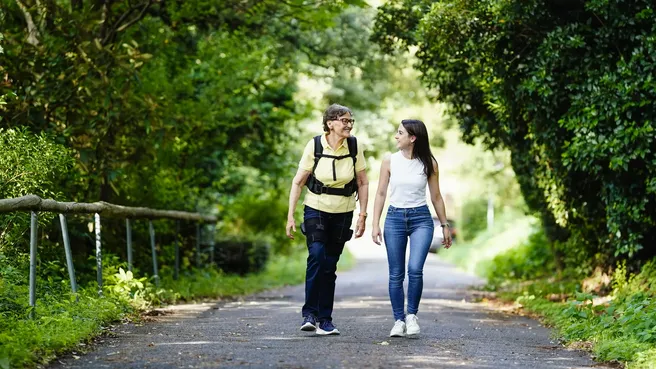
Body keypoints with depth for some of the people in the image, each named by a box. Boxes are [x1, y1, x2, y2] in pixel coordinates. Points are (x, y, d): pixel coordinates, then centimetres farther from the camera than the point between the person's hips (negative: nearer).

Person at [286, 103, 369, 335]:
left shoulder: (354, 146, -5)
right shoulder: (314, 146, -11)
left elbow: (363, 183, 4)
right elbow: (298, 182, -6)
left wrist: (362, 215, 0)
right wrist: (290, 216, -11)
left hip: (342, 214, 2)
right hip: (316, 209, -2)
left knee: (330, 266, 4)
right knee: (316, 255, -22)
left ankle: (325, 319, 13)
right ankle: (309, 314, -17)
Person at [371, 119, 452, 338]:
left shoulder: (428, 163, -1)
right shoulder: (390, 161, 1)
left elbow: (436, 197, 7)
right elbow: (381, 194, 5)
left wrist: (445, 225, 9)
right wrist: (375, 224, -1)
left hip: (421, 219, -1)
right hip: (395, 218, 1)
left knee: (415, 269, -17)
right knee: (396, 274, 1)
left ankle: (412, 315, 1)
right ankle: (399, 321, 11)